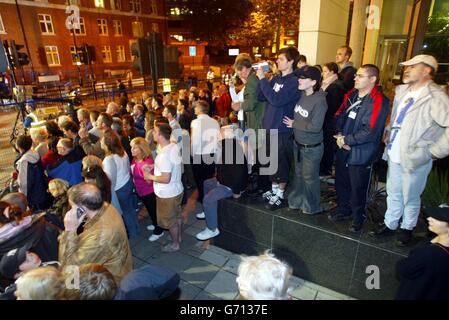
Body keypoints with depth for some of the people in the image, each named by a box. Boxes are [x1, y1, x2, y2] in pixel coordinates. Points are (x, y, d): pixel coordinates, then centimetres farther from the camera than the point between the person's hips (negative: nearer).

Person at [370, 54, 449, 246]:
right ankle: (390, 224, 37)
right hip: (395, 156, 6)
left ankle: (407, 228, 36)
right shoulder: (402, 91, 6)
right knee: (393, 193, 19)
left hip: (415, 159, -6)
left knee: (410, 198, 13)